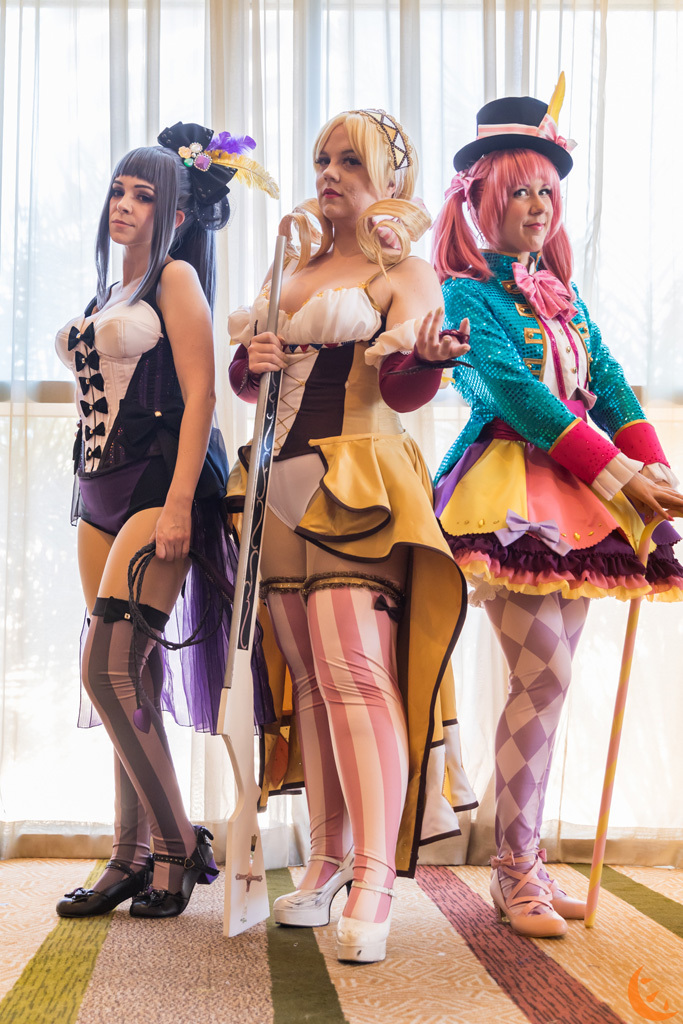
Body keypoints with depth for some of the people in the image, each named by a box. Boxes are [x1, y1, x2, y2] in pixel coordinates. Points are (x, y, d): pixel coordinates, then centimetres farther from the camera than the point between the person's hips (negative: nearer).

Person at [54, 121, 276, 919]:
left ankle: (179, 845, -2)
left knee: (108, 668, -15)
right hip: (102, 491, 8)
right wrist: (93, 493, 17)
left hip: (159, 481, -8)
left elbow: (199, 393, -12)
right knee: (127, 679, 7)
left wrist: (178, 502, -21)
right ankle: (133, 856, 13)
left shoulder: (176, 278, -3)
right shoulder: (111, 292, 20)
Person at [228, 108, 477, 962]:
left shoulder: (404, 272, 3)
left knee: (355, 669, -15)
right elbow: (245, 379, 22)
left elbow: (402, 390, -11)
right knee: (309, 677, 6)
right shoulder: (297, 266, 20)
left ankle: (375, 877, -13)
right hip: (284, 481, 6)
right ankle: (327, 859, 13)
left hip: (358, 484, -6)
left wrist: (424, 353, -33)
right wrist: (253, 361, -1)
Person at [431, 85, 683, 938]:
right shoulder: (464, 293, -1)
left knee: (546, 680, 6)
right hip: (513, 488, -7)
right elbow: (513, 390, -13)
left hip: (581, 498, 7)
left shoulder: (560, 294, 21)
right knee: (543, 674, -12)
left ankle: (524, 860, 13)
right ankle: (513, 873, -2)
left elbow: (608, 382, 12)